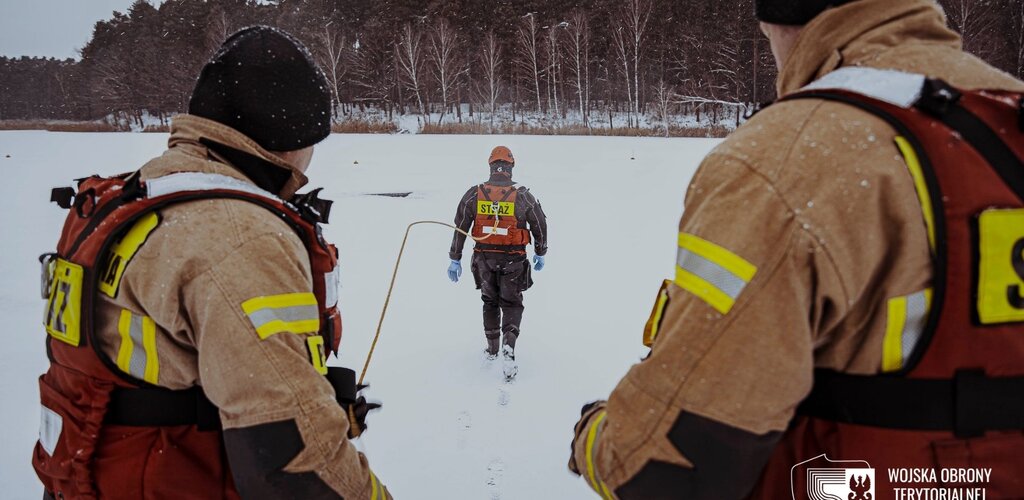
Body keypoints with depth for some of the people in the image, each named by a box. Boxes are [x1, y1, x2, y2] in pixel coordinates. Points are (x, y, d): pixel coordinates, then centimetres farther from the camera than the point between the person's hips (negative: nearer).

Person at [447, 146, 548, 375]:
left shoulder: (473, 194, -6)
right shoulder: (523, 196, -10)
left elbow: (460, 228, -2)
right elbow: (540, 226, 1)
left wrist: (455, 259, 6)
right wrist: (540, 254, 17)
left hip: (484, 258, 2)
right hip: (513, 260, -2)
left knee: (490, 302, 22)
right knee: (512, 304, 12)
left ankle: (492, 349, 32)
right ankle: (508, 345, -11)